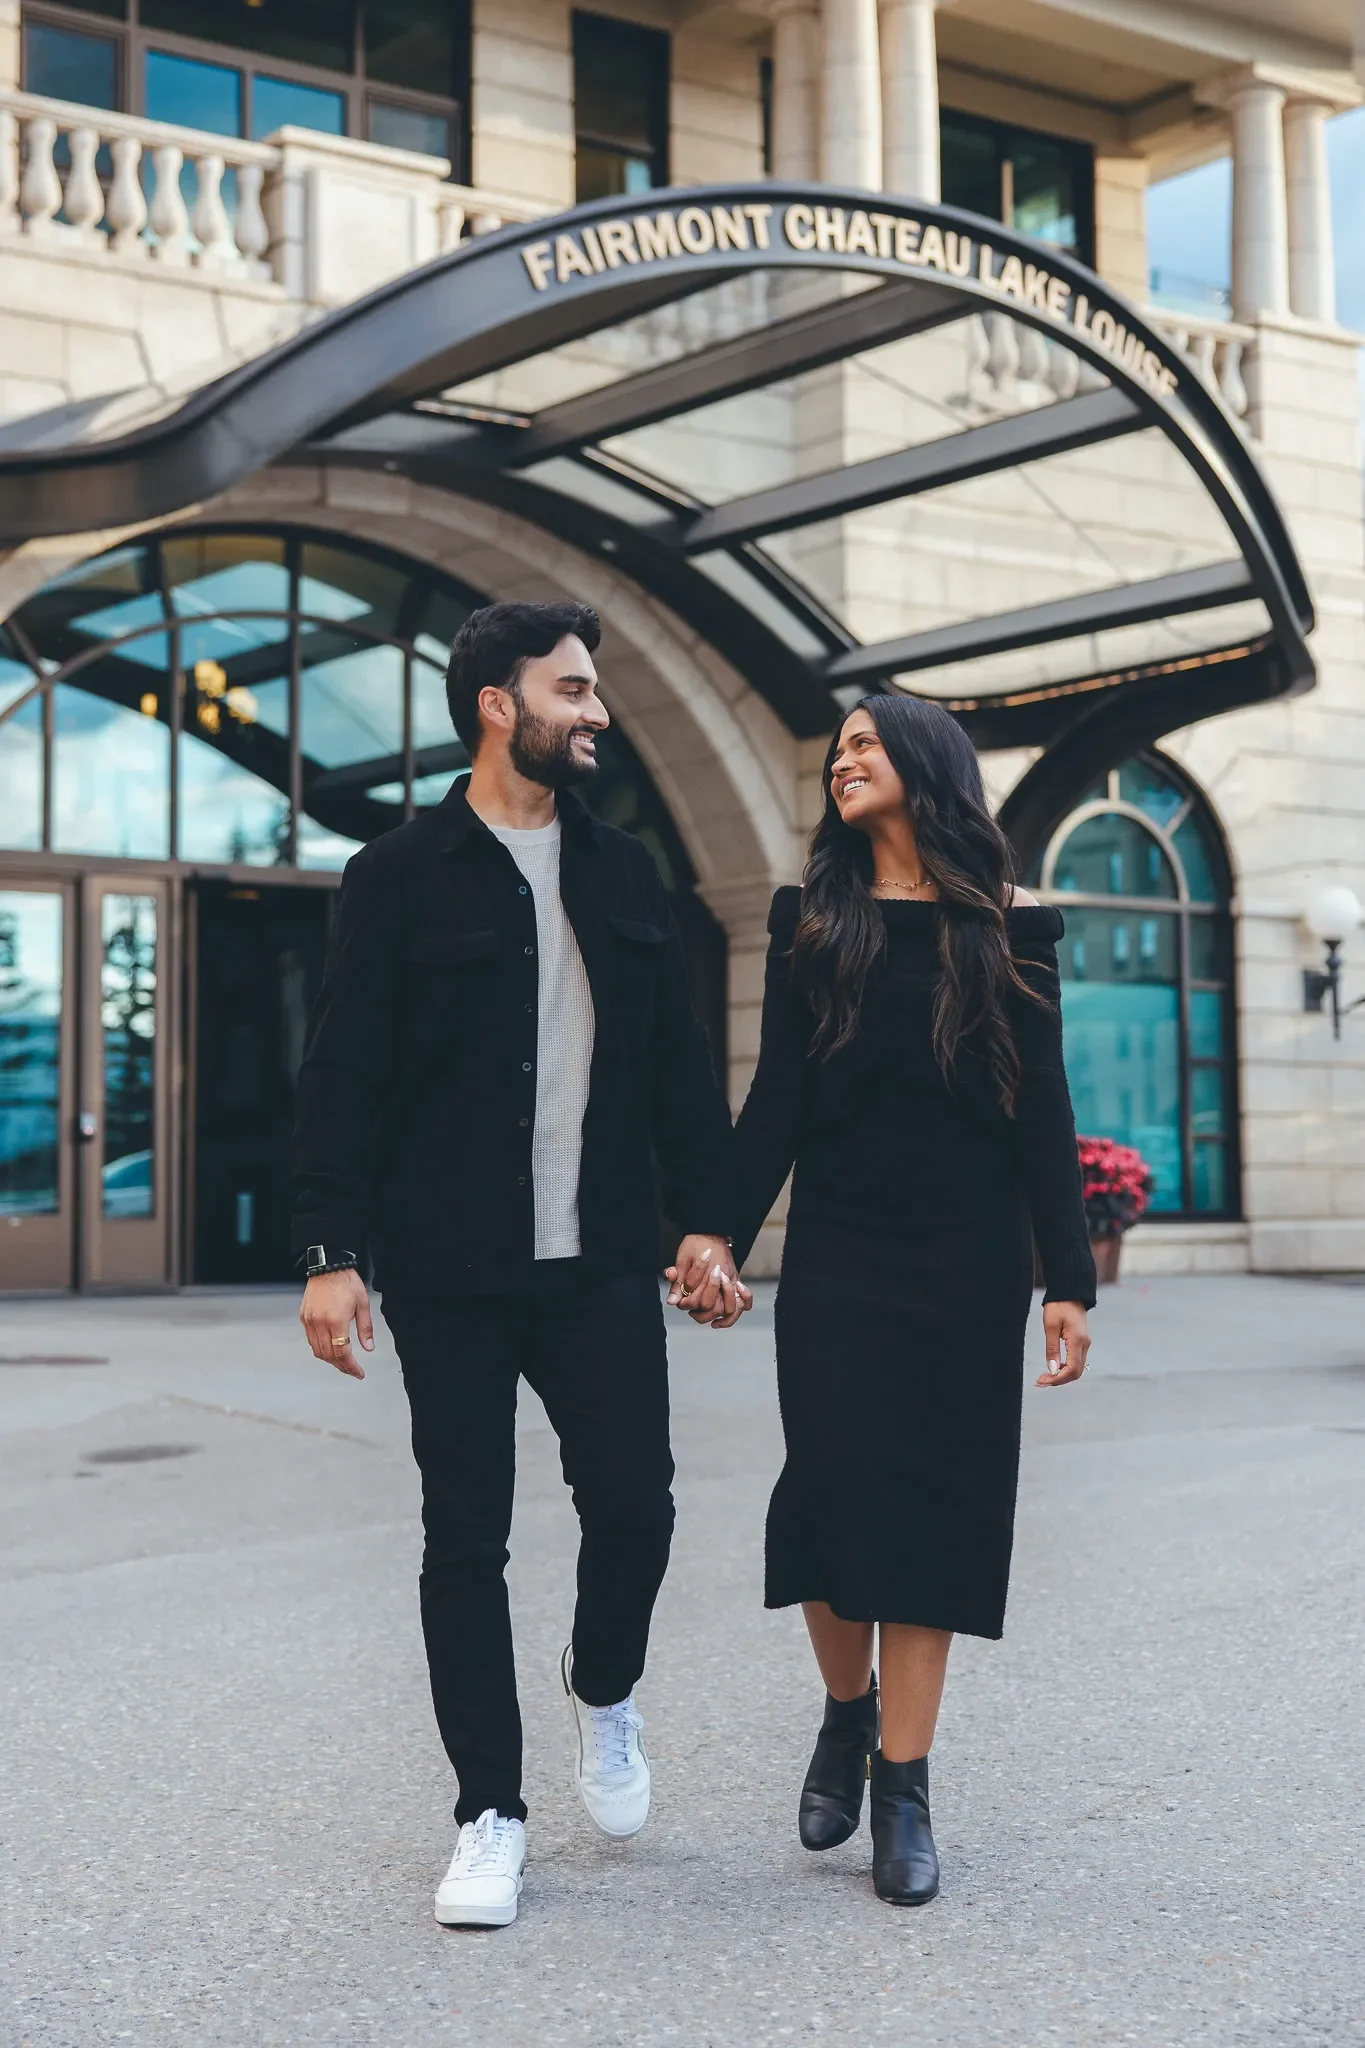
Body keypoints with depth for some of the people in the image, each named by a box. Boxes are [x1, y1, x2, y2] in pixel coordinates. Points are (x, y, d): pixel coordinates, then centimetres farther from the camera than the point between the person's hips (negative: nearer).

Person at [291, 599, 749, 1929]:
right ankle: (490, 1816, 18)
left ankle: (604, 1690, 29)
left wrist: (704, 1220, 5)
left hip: (601, 1265, 3)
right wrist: (330, 1252, -11)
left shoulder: (623, 873, 11)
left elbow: (680, 1065, 13)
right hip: (451, 1273, -3)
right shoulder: (401, 877, -2)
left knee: (633, 1504, -4)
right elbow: (340, 1078, -5)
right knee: (466, 1536, 4)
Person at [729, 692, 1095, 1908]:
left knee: (937, 1500, 1)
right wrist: (723, 1238, -5)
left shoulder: (1006, 926, 3)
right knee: (836, 1484, -7)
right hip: (837, 1257, 1)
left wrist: (1069, 1279, -6)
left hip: (966, 1264, -1)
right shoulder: (814, 920, 7)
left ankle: (903, 1784, 9)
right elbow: (777, 1101, 4)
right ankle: (847, 1711, 20)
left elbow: (1042, 1111, 0)